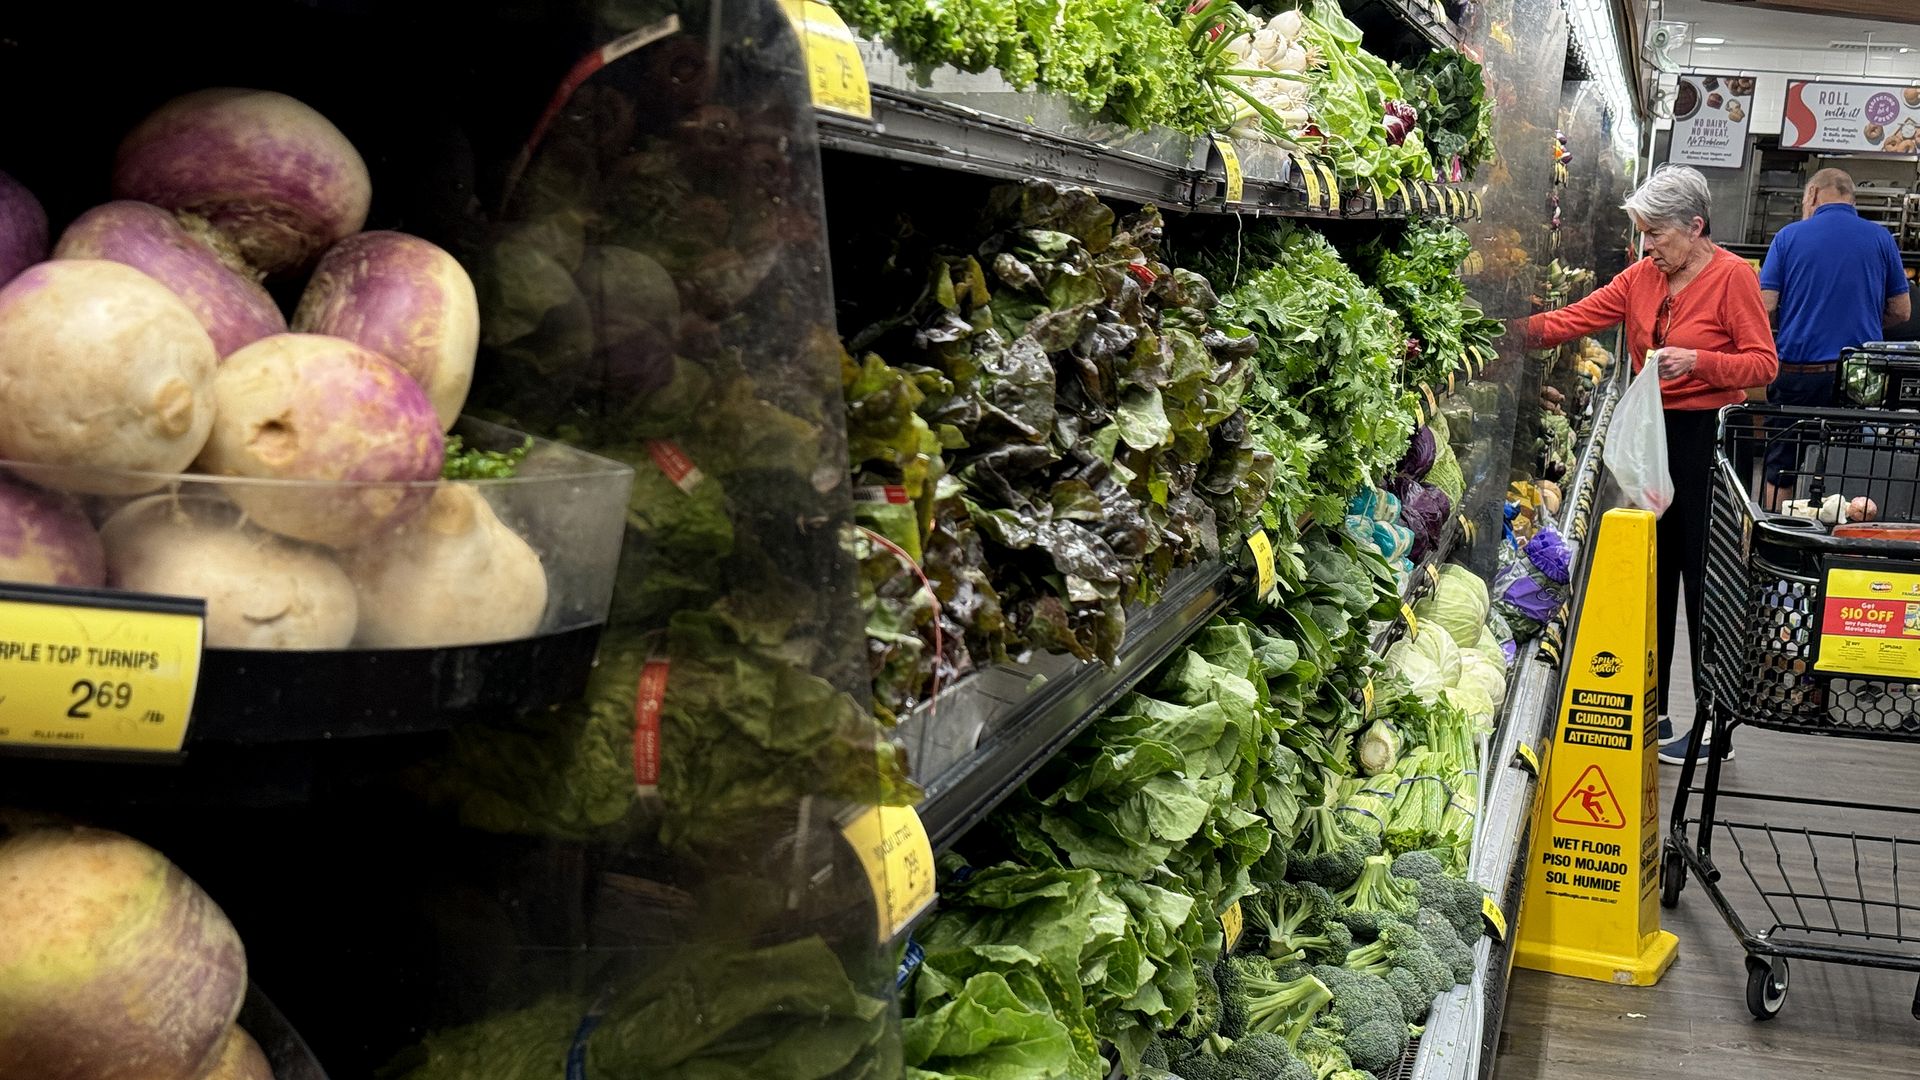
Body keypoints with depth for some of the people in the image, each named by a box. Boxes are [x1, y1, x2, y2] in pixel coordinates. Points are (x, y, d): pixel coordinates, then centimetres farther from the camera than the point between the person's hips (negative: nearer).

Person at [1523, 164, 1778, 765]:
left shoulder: (1731, 276, -9)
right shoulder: (1643, 276, 8)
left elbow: (1763, 364, -12)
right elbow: (1577, 318, 2)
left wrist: (1698, 361, -25)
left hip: (1709, 437, -6)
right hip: (1653, 436, 7)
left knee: (1705, 581, -2)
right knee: (1652, 575, 12)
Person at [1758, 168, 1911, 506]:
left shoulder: (1790, 236, -1)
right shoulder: (1881, 238, 4)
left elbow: (1764, 305, -6)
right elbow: (1901, 312, 7)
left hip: (1798, 368, -1)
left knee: (1781, 470, 8)